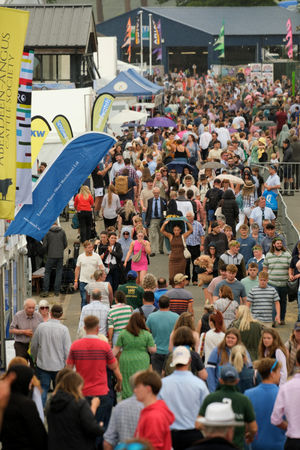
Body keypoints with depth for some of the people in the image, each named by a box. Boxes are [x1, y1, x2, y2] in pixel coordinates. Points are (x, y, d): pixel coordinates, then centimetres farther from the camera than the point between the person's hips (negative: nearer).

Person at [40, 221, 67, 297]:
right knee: (59, 272, 8)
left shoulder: (48, 232, -4)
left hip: (51, 256, -2)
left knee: (47, 272, 5)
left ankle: (45, 290, -1)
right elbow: (65, 244, 6)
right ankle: (57, 291, 7)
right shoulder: (62, 231, 2)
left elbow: (44, 245, -4)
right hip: (60, 255, 2)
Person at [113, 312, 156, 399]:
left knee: (127, 386, 4)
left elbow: (116, 349, 2)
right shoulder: (147, 334, -3)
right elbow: (152, 350, -3)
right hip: (141, 364, -1)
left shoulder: (123, 333, -1)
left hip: (126, 363, 1)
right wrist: (153, 345, 17)